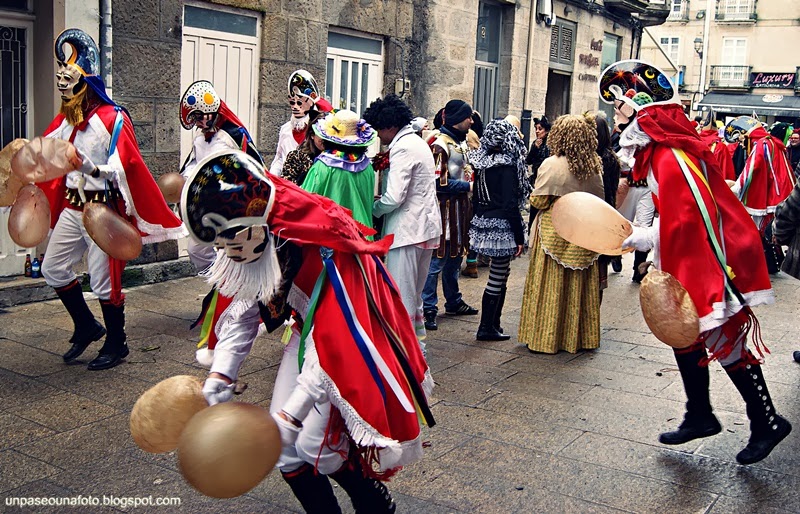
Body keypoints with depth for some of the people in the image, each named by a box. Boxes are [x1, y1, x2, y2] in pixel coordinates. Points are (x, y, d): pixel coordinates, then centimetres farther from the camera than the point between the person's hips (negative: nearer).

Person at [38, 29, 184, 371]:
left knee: (103, 281, -2)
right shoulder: (66, 119, 9)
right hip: (72, 207, 8)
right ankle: (87, 327, 30)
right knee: (53, 269, 12)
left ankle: (116, 345, 16)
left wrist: (95, 169, -35)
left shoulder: (112, 119, -14)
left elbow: (127, 169, -22)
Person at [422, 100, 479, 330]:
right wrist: (468, 186, -15)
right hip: (445, 209, -9)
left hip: (460, 208, 9)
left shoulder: (462, 142, 14)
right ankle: (427, 309, -1)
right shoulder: (441, 145, -15)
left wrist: (472, 183, 8)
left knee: (455, 256, 18)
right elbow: (440, 183, -19)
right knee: (437, 259, -7)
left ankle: (453, 302, 30)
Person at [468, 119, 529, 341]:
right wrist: (519, 237, -13)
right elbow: (510, 204, -17)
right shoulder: (507, 165, -15)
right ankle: (486, 328, 6)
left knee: (500, 274, 17)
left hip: (483, 223, 8)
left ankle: (493, 324, 22)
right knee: (497, 278, 0)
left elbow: (476, 196, 13)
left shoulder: (481, 162, 7)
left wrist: (478, 222, 21)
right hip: (502, 227, -8)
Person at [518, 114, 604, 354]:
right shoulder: (594, 167, 3)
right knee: (579, 287, 13)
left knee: (550, 287, 4)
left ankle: (545, 337, 9)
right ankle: (580, 336, 22)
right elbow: (598, 200, 10)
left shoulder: (552, 164, -14)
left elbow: (538, 201, -14)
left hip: (554, 233, -5)